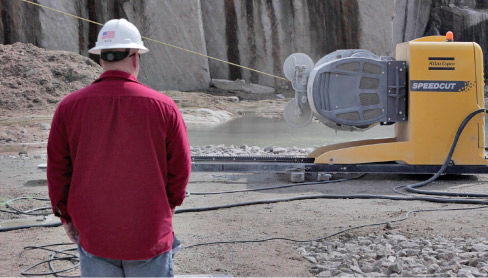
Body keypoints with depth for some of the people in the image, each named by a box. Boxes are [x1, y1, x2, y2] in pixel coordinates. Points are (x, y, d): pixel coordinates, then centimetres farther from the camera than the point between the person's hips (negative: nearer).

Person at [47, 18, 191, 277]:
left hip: (93, 235, 1)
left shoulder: (69, 106, -5)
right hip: (151, 234, -1)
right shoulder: (164, 107, -8)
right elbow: (180, 169, -1)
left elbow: (57, 169, 0)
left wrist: (66, 215, 13)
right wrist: (168, 205, 16)